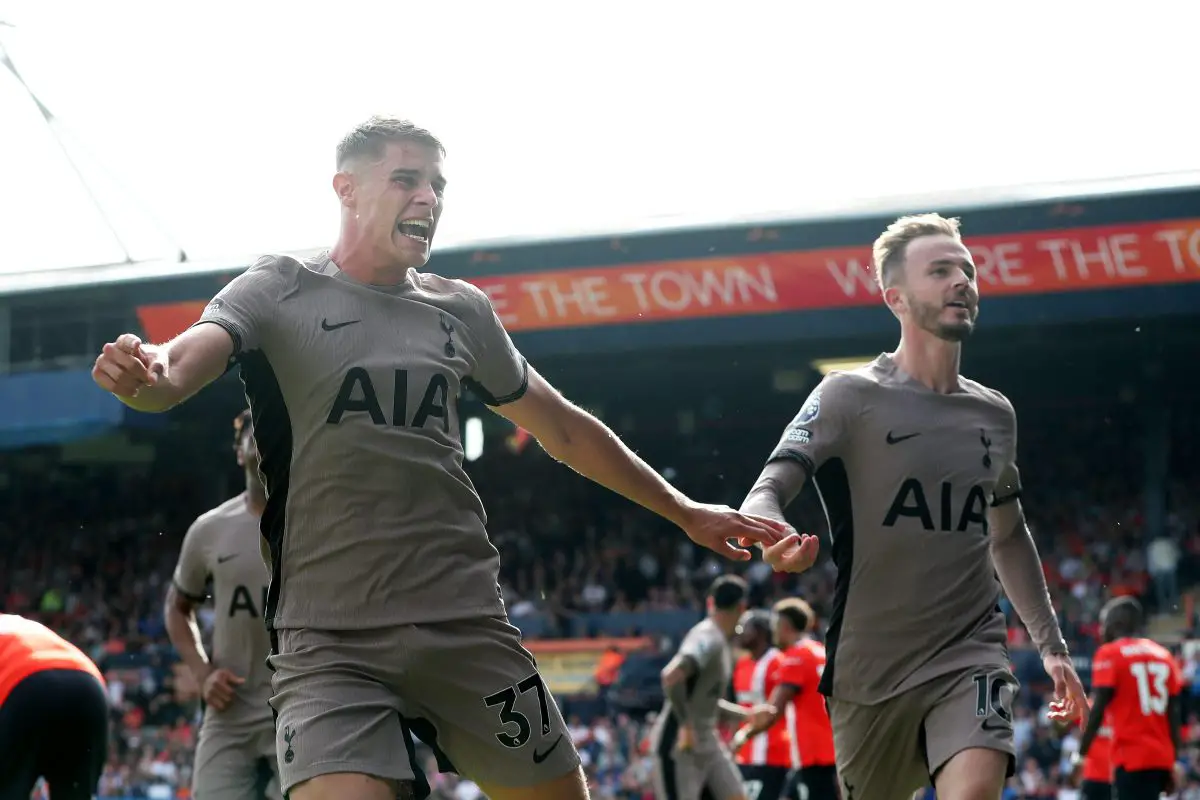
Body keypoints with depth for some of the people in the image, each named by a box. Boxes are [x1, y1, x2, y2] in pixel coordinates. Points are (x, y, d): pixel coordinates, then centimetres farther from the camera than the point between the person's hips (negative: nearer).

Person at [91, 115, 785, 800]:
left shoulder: (462, 311, 15)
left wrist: (684, 511, 29)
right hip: (330, 639, -4)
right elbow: (184, 363, -15)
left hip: (468, 629, 4)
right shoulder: (279, 292, 3)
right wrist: (148, 375, -40)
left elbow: (562, 428, 25)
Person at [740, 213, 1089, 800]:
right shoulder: (851, 395, -5)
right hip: (870, 660, -2)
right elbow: (766, 492, -15)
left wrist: (1051, 646, 21)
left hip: (971, 652, 2)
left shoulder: (995, 413, 10)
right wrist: (773, 537, -39)